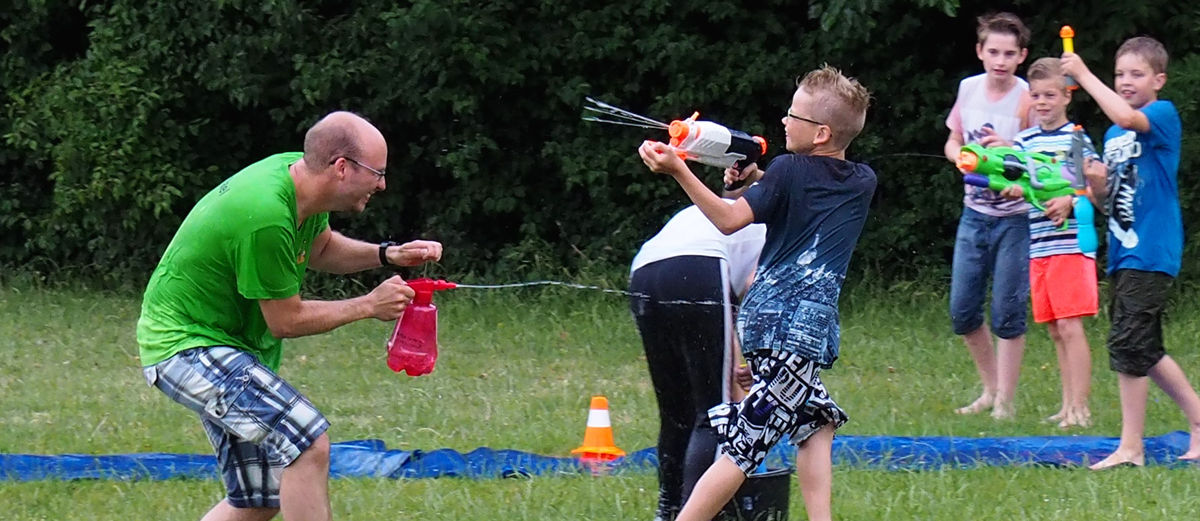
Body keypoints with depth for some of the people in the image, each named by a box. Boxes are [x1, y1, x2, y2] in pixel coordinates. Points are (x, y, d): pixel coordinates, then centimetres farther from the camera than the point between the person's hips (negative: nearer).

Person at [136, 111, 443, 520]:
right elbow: (286, 321, -18)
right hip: (188, 345, -11)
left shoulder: (298, 171, -1)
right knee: (308, 443, -24)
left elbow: (319, 249, 21)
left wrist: (387, 255, 5)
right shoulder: (265, 218, -29)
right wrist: (369, 306, -8)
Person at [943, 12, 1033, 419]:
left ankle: (1005, 401, 8)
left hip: (1014, 219, -6)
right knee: (962, 312, 8)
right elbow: (952, 142, 15)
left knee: (1007, 315, -3)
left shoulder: (1027, 100, -13)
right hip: (974, 214, 6)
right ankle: (991, 389, 26)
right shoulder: (969, 88, 3)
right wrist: (963, 156, -7)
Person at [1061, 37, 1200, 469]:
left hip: (1151, 253, -9)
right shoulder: (1113, 135, 15)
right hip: (1124, 253, 9)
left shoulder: (1164, 115, -8)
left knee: (1128, 345, -10)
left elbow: (1126, 117, -30)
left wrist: (1083, 75, -25)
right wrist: (1093, 180, -4)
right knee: (1144, 350, 13)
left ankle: (1130, 447, -5)